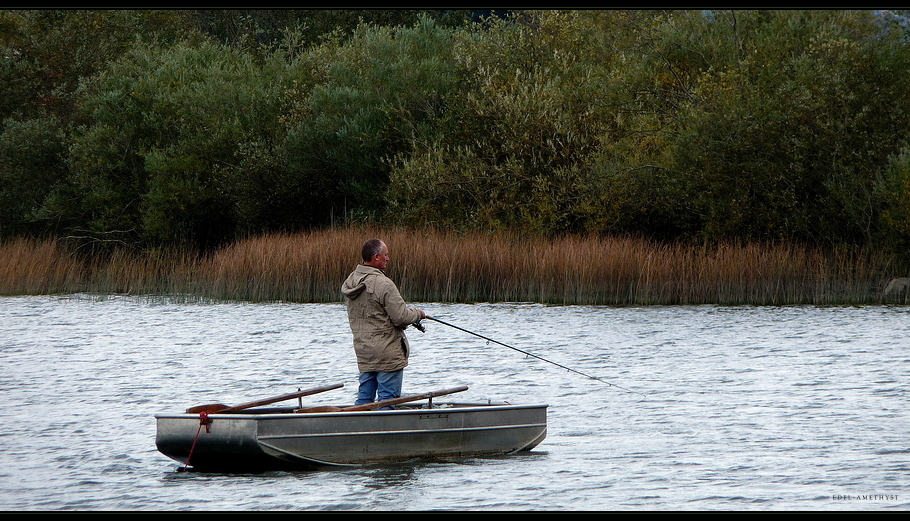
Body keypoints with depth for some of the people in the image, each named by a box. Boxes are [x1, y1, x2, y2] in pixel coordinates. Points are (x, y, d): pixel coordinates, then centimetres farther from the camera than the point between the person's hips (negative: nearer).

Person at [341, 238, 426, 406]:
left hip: (363, 352, 8)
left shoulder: (351, 281, 6)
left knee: (364, 397, 12)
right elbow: (401, 317, -20)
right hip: (387, 354, -8)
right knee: (388, 399, -1)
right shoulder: (383, 284, -19)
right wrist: (418, 313, 3)